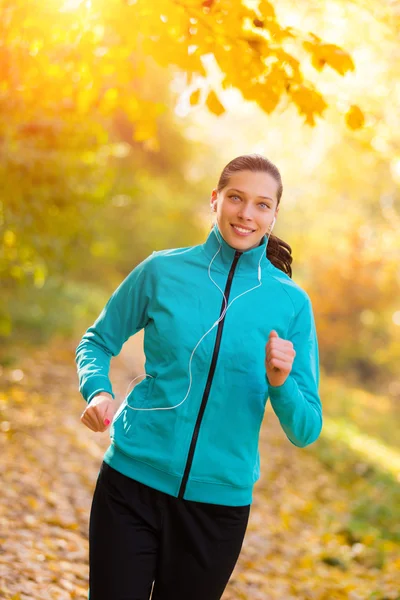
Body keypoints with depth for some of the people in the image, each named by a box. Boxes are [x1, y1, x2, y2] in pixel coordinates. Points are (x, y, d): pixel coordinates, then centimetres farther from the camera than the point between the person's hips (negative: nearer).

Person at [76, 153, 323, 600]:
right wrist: (97, 392, -9)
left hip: (220, 502, 1)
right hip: (132, 483, -1)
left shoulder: (291, 303, -2)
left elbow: (306, 431, 0)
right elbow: (97, 341, 11)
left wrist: (280, 383, -20)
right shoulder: (163, 270, -2)